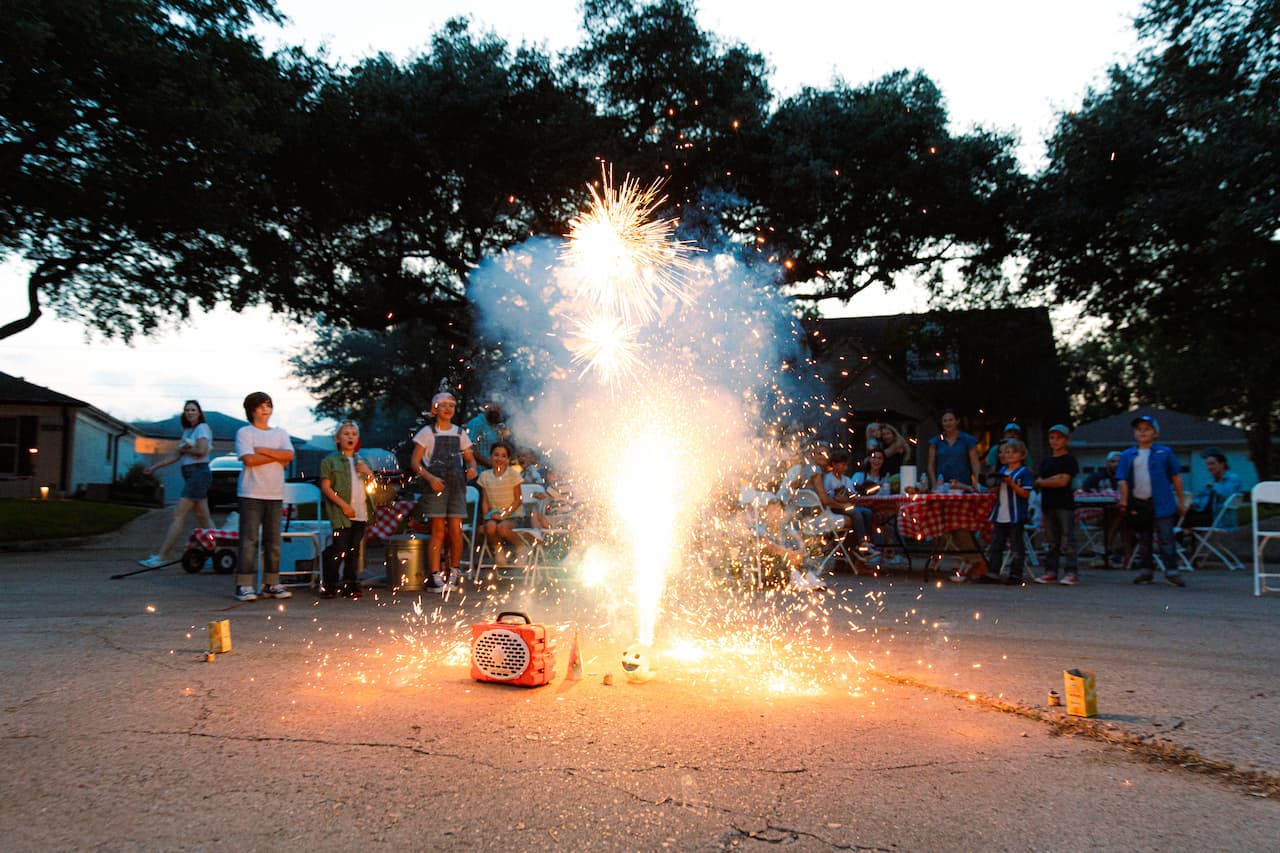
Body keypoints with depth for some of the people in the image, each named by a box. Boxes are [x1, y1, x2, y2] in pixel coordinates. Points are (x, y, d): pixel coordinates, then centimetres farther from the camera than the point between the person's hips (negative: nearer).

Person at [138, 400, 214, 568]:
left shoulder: (202, 428, -5)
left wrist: (184, 449, -2)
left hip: (199, 472, -9)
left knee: (178, 515, -10)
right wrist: (155, 467, 18)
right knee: (202, 516, 7)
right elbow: (177, 456, 21)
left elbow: (202, 451, -18)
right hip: (190, 474, 9)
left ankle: (161, 556, -11)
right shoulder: (187, 431, 21)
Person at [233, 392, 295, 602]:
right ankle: (244, 585, -4)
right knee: (249, 539, -6)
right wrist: (277, 457, -5)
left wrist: (263, 450, -9)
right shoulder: (244, 432, 3)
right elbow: (249, 459, -12)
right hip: (251, 493, -4)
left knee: (274, 541, 6)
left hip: (275, 494, 4)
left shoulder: (280, 433, 16)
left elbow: (289, 455, -2)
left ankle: (272, 584, 11)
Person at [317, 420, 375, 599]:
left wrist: (369, 473, -1)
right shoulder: (330, 460, 3)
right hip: (341, 514, -5)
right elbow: (326, 487, -5)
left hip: (361, 513, 5)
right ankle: (328, 586, -1)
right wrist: (343, 505, -14)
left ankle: (350, 586, 13)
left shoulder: (362, 462, 20)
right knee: (339, 548, -10)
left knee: (354, 551, 7)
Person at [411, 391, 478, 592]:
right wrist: (430, 478, -16)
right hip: (436, 486, -3)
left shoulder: (460, 433, 15)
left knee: (456, 531, 0)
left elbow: (470, 457, 21)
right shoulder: (427, 432, 4)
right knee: (438, 532, -5)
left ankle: (454, 573, 14)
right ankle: (436, 577, -3)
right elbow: (415, 462, 0)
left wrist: (472, 468, -2)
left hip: (457, 485, 3)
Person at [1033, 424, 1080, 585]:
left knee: (1067, 541, -8)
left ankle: (1070, 572, -7)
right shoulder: (1047, 461, 17)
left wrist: (1042, 482, -3)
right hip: (1048, 504, 6)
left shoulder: (1069, 460, -2)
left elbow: (1063, 481, -12)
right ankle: (1050, 572, 13)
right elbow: (1039, 482, 12)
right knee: (1051, 541, 9)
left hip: (1064, 504, -6)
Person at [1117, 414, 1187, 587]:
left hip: (1161, 503, -3)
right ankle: (1146, 570, 22)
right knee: (1143, 540, 12)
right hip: (1138, 504, 3)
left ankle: (1172, 571, -1)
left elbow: (1176, 477, 5)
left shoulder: (1164, 453, 1)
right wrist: (1124, 503, -2)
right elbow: (1123, 481, 5)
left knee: (1165, 539, -5)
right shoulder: (1127, 455, 7)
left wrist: (1181, 500, 5)